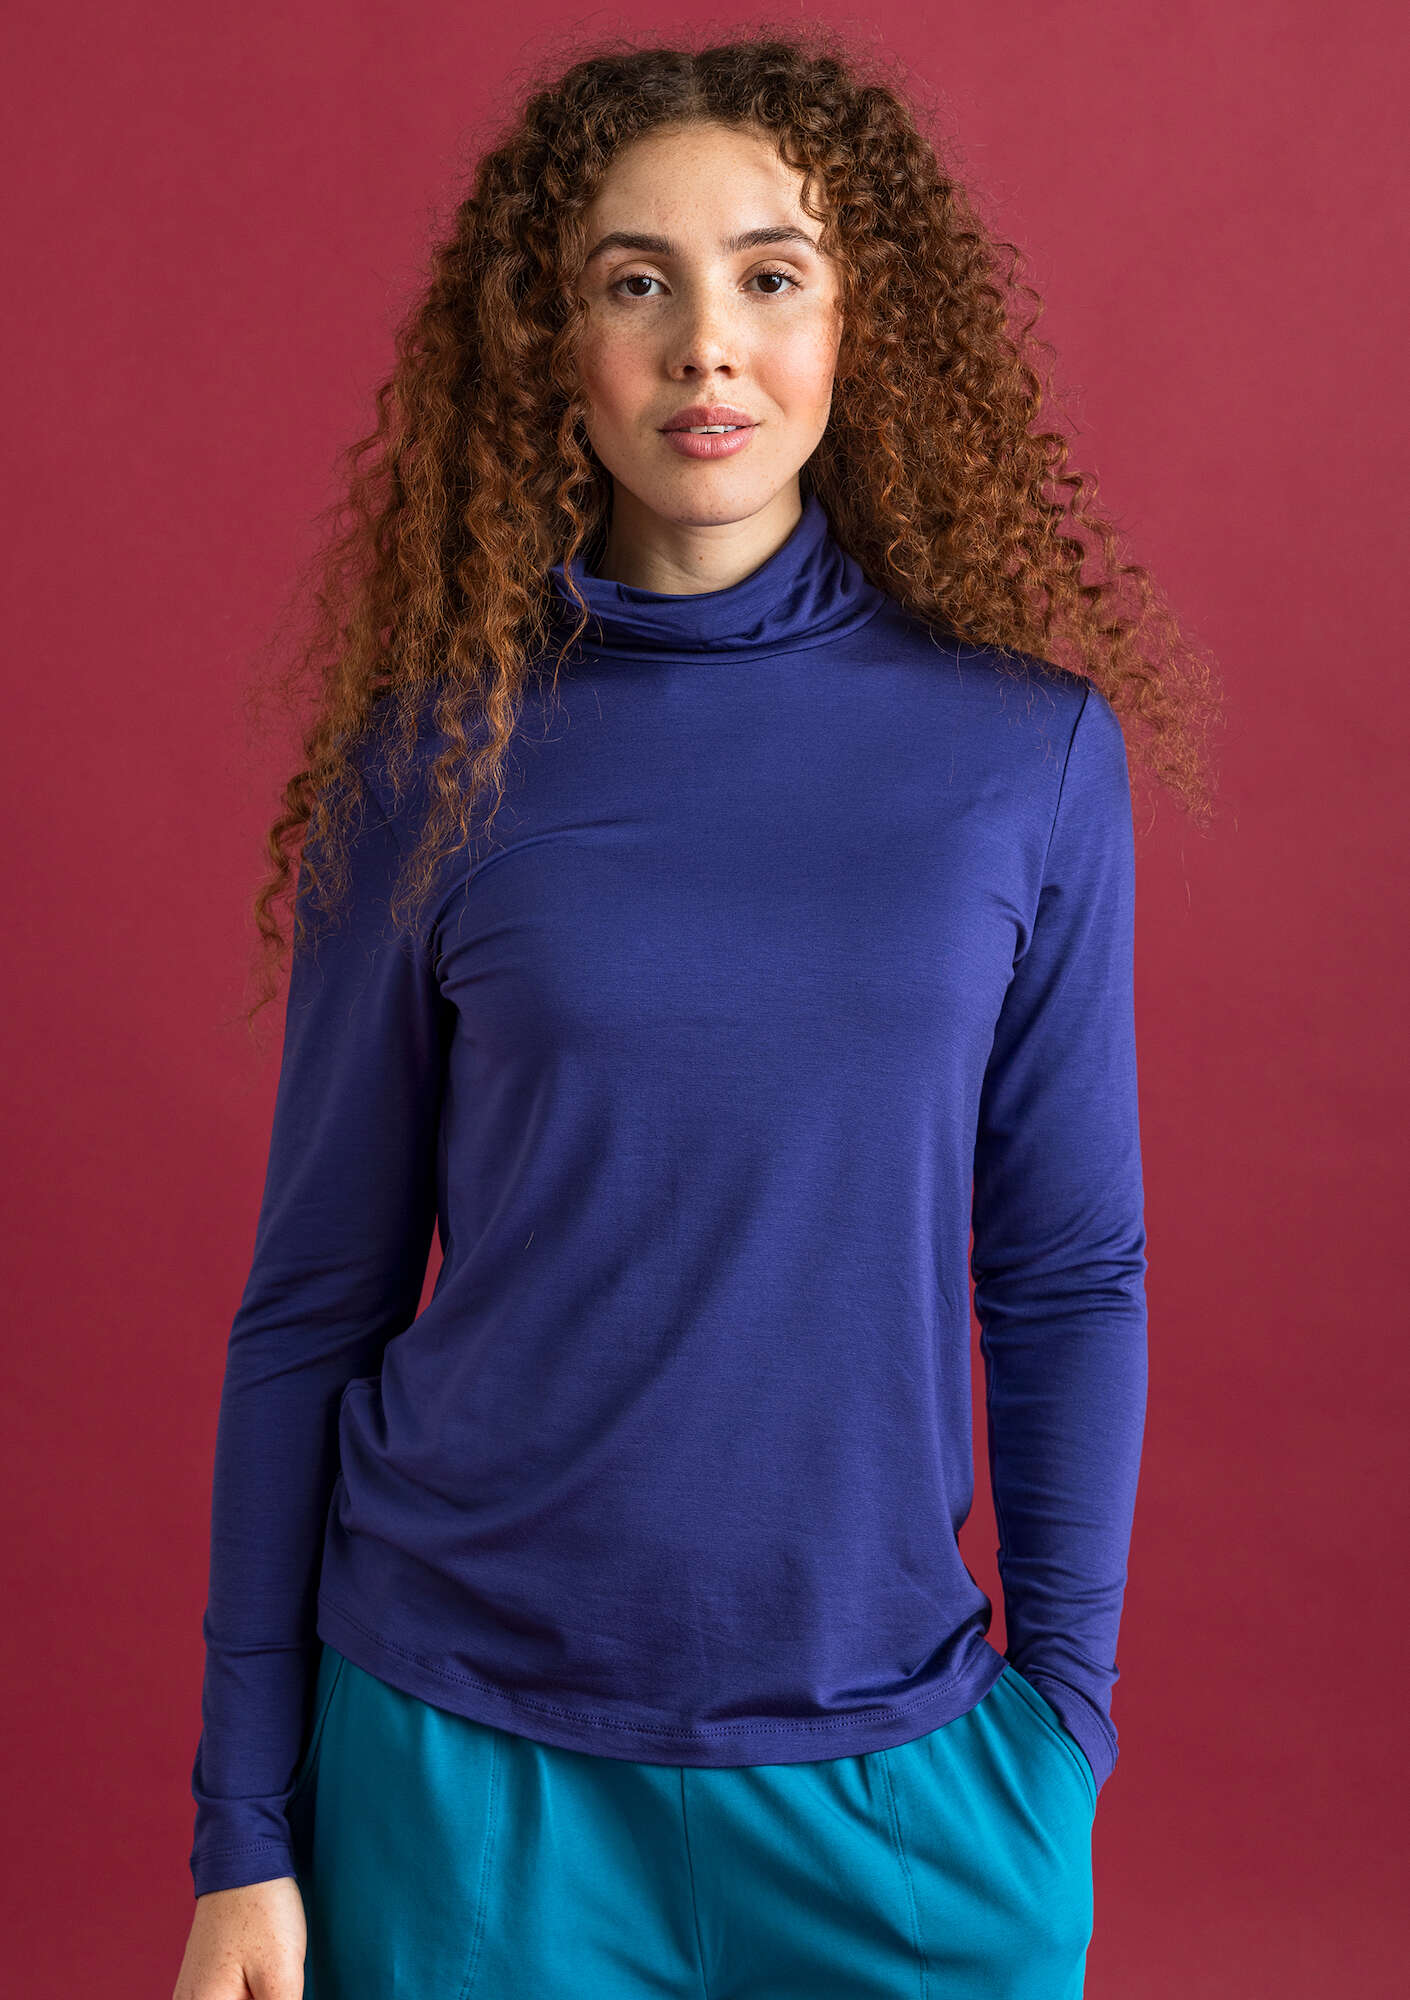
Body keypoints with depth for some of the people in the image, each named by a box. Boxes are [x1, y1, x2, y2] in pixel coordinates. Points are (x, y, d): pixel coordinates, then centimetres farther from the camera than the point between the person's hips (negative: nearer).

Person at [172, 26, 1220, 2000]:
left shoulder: (1029, 750, -3)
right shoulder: (439, 763, -4)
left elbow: (1072, 1277, 2)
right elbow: (312, 1302, -1)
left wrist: (1067, 1714, 1)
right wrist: (245, 1831, 0)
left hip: (892, 1761, 1)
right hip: (464, 1758, 0)